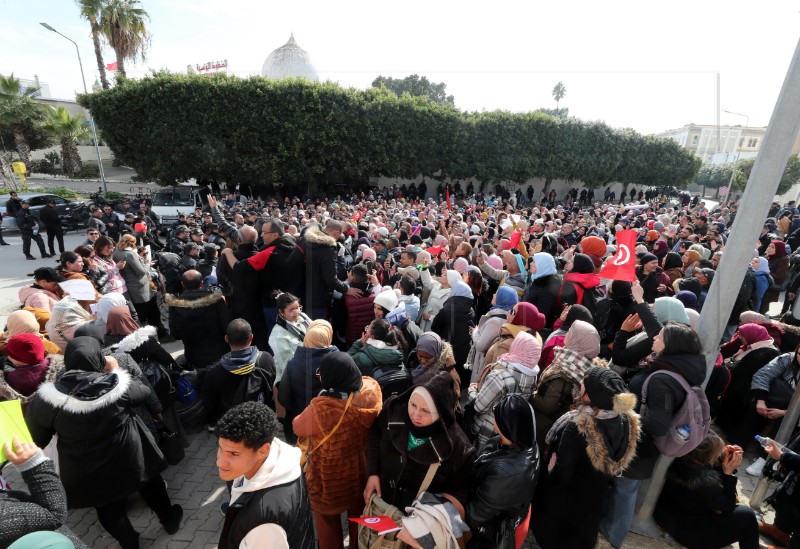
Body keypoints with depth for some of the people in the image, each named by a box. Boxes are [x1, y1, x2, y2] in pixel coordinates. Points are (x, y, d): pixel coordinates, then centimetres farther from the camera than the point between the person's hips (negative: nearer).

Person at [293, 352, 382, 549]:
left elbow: (298, 427, -16)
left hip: (330, 479, -4)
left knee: (328, 522, 27)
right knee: (359, 516, 31)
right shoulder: (372, 389, -26)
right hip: (362, 471, 5)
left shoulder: (321, 408, -38)